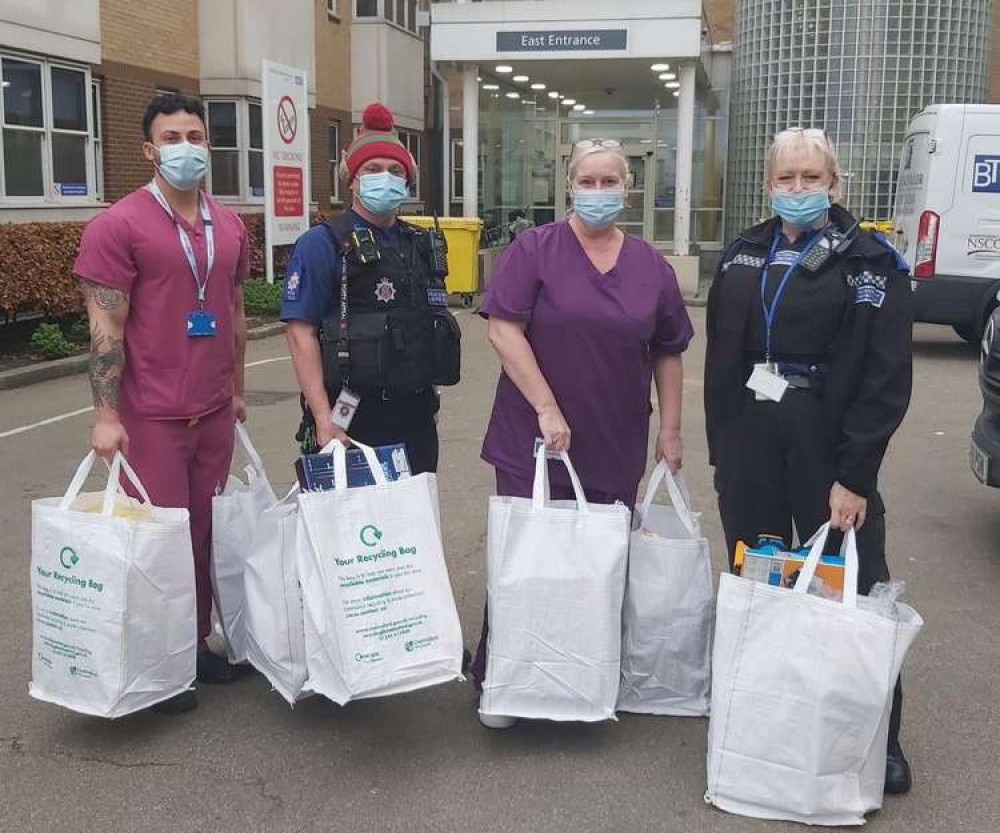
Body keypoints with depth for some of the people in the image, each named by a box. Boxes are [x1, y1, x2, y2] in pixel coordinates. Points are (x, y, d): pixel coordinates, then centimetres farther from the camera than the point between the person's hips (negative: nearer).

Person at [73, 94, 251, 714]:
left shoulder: (230, 227, 10)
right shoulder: (119, 226, -7)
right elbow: (106, 327, -10)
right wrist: (106, 416, -13)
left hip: (215, 413, 5)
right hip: (152, 417, -5)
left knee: (207, 533, 11)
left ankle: (197, 644, 26)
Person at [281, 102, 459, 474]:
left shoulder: (421, 244, 12)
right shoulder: (321, 243, -7)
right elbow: (301, 333, -13)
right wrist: (324, 420, -19)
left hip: (415, 415, 6)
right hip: (350, 417, -6)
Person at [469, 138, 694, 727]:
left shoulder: (651, 266, 7)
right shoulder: (535, 249, -4)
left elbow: (668, 353, 13)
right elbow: (503, 329, -12)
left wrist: (671, 430, 10)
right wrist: (547, 409, -17)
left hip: (616, 451, 3)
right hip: (533, 442, -3)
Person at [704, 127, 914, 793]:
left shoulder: (872, 263, -5)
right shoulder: (743, 255, 9)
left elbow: (887, 378, -10)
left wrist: (854, 475, -15)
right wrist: (722, 449, 8)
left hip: (828, 444, -4)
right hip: (749, 439, 4)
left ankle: (879, 735, 17)